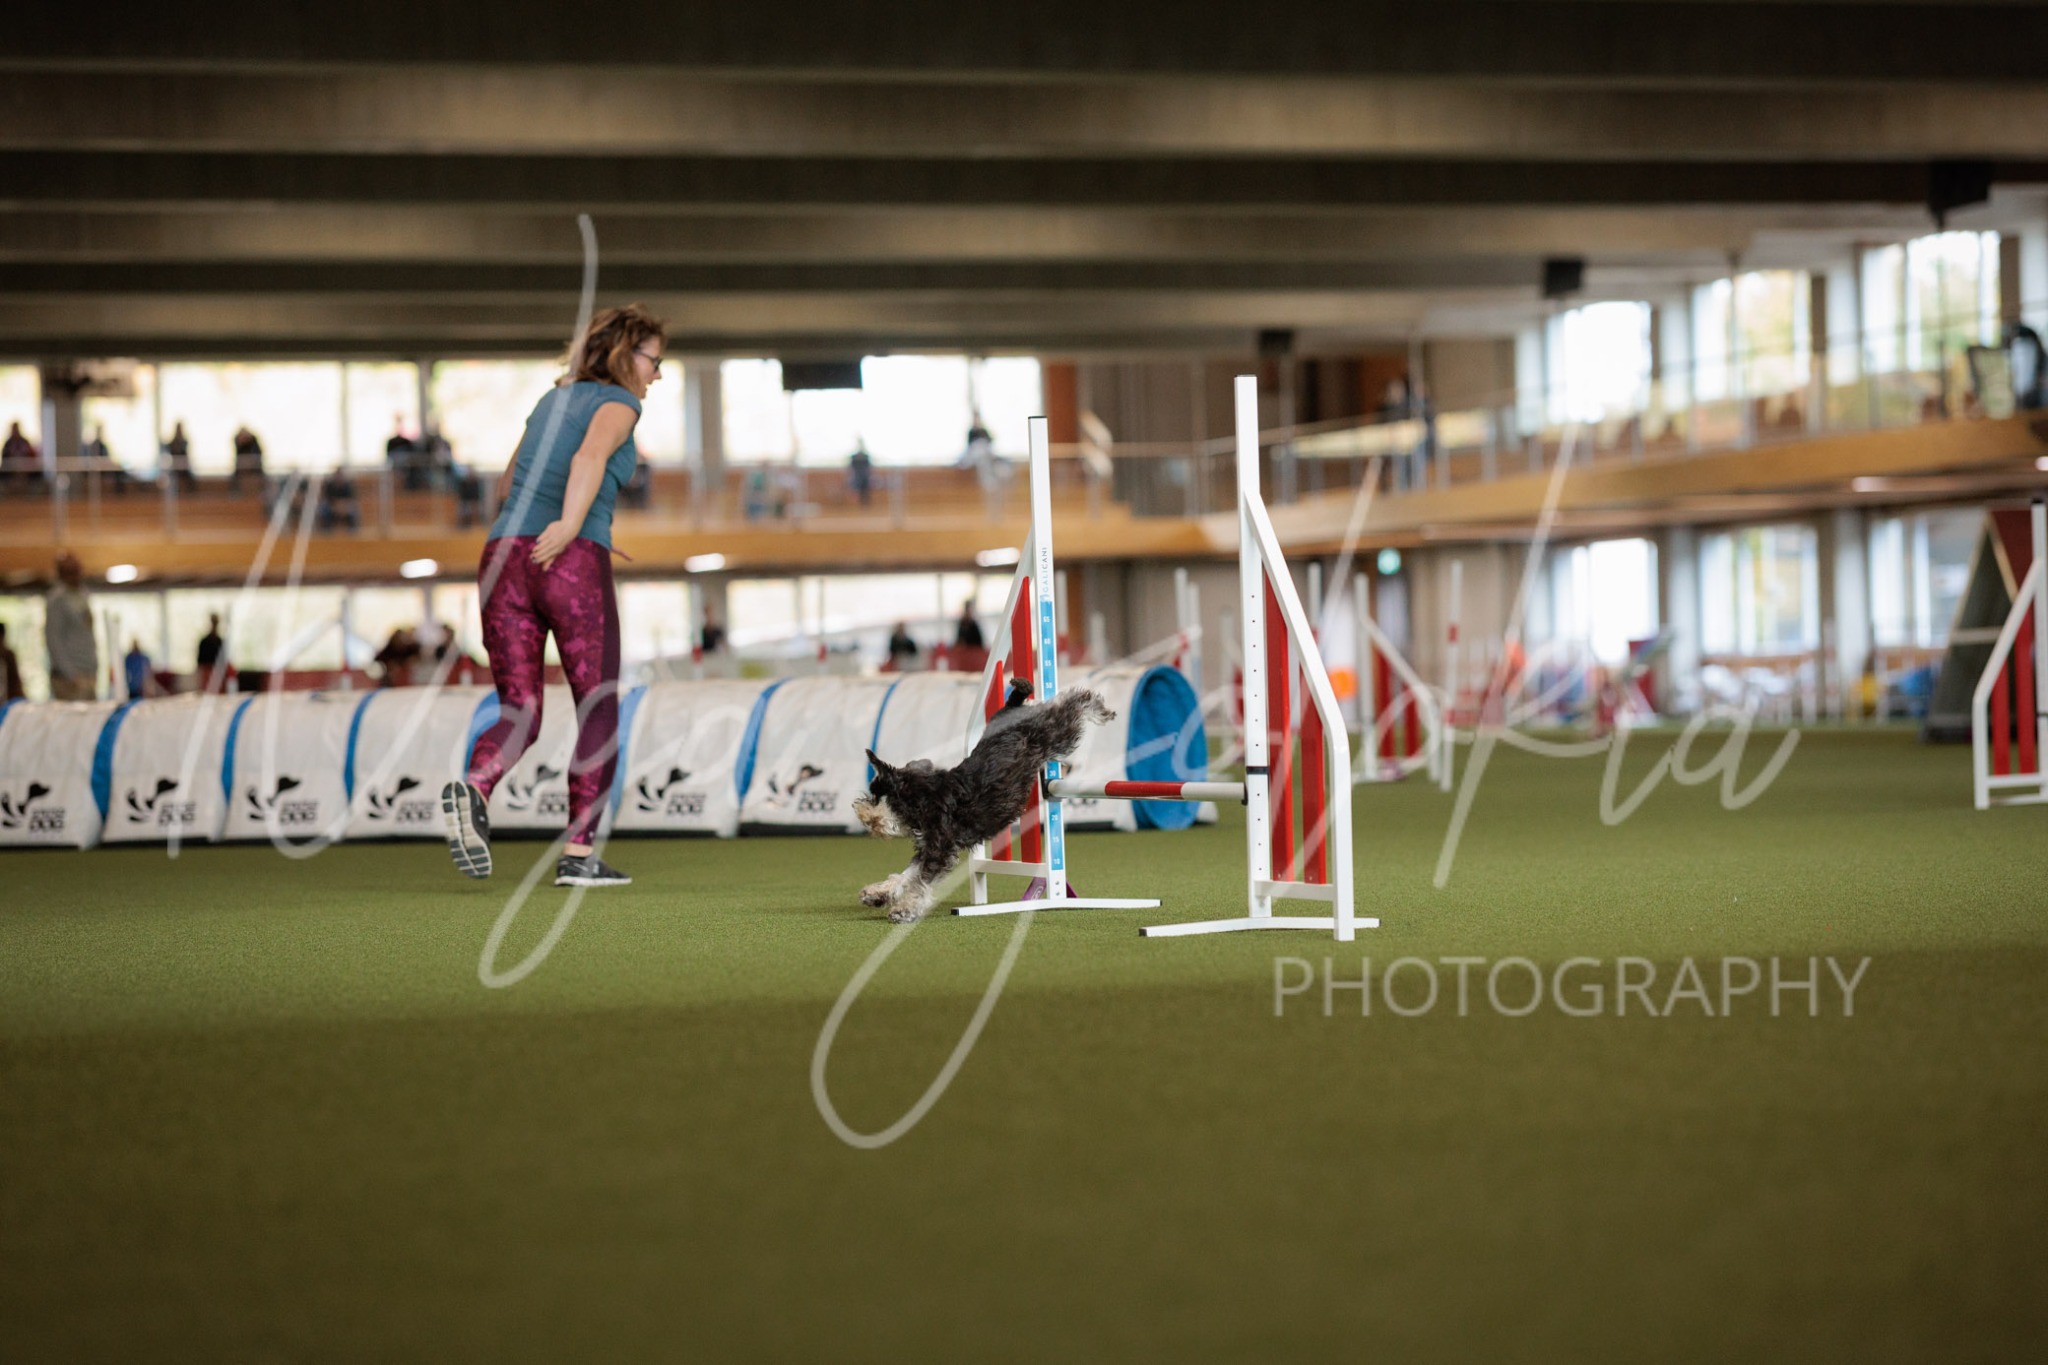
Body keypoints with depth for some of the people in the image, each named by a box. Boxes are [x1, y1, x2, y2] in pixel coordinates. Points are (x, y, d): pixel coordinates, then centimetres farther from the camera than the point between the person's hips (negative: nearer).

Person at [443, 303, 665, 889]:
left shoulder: (552, 399, 24)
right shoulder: (616, 403, 3)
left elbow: (506, 486, 34)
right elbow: (590, 455, -20)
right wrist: (569, 525, -31)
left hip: (504, 553, 6)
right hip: (574, 561, -6)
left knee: (520, 714, 6)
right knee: (600, 712, 7)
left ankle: (472, 788, -24)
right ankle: (579, 853, 3)